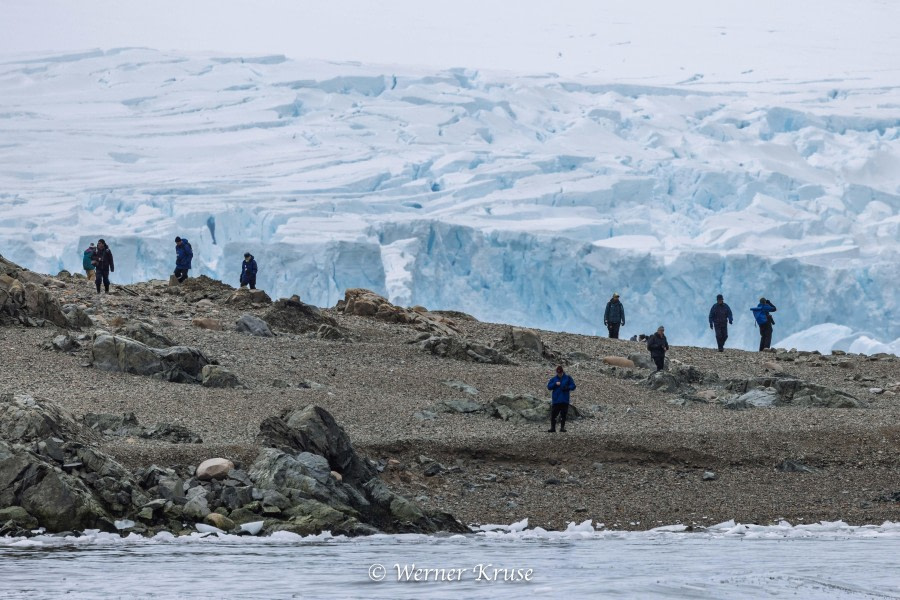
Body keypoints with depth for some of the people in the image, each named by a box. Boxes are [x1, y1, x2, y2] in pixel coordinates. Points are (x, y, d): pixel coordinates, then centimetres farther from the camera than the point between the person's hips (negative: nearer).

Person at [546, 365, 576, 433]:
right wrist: (555, 384, -14)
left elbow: (573, 386, 4)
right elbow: (549, 387, 2)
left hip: (564, 401, -1)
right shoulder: (553, 379, 10)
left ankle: (562, 427, 10)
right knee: (553, 415, -4)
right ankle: (553, 428, 1)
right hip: (556, 401, 1)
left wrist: (567, 388, -14)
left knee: (563, 415, 2)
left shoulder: (568, 378, 7)